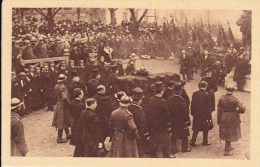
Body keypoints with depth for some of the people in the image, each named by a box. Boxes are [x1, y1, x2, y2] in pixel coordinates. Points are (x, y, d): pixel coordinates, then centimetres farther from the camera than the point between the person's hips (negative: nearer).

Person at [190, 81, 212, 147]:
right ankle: (205, 142, 22)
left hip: (196, 115, 4)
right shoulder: (206, 94, -15)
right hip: (204, 114, -4)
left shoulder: (195, 94, -4)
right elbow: (208, 106, -11)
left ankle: (193, 141, 11)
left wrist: (192, 113, 13)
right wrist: (209, 116, -6)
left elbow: (192, 104, 3)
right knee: (205, 129, 13)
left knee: (196, 129, 13)